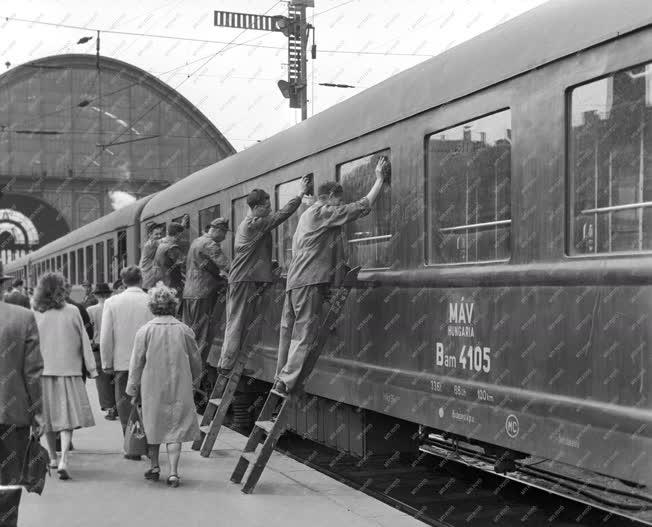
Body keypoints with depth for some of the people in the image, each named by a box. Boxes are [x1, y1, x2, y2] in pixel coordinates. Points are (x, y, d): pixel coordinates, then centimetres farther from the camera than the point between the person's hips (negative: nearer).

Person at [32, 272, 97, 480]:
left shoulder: (34, 314, -4)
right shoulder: (72, 312, -5)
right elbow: (84, 341, 0)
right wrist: (91, 367, 7)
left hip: (42, 370, 2)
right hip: (68, 370, -1)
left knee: (48, 414, 15)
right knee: (68, 416, 0)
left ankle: (53, 457, 27)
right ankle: (63, 459, -15)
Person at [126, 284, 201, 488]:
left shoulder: (145, 331, -7)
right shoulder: (184, 330, -3)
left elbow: (136, 364, -3)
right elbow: (196, 361, 6)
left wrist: (133, 390, 6)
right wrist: (193, 379, 25)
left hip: (152, 388, 0)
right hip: (179, 389, 0)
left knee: (153, 426, 16)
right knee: (176, 428, 4)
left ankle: (154, 466, 26)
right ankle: (173, 472, -3)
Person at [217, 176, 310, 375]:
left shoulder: (245, 224, 19)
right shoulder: (256, 224, -12)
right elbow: (282, 214, -13)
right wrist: (301, 193, -6)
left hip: (239, 279, 10)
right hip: (245, 281, -10)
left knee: (237, 323, 10)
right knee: (237, 323, -8)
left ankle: (226, 363, 12)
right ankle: (227, 365, -7)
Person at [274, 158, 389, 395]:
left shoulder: (307, 215, 25)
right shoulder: (324, 212, -4)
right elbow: (362, 207, -8)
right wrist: (380, 179, 0)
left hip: (294, 280, 10)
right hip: (310, 282, -10)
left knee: (289, 331, 9)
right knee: (305, 333, -10)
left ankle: (281, 380, 11)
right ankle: (286, 383, -14)